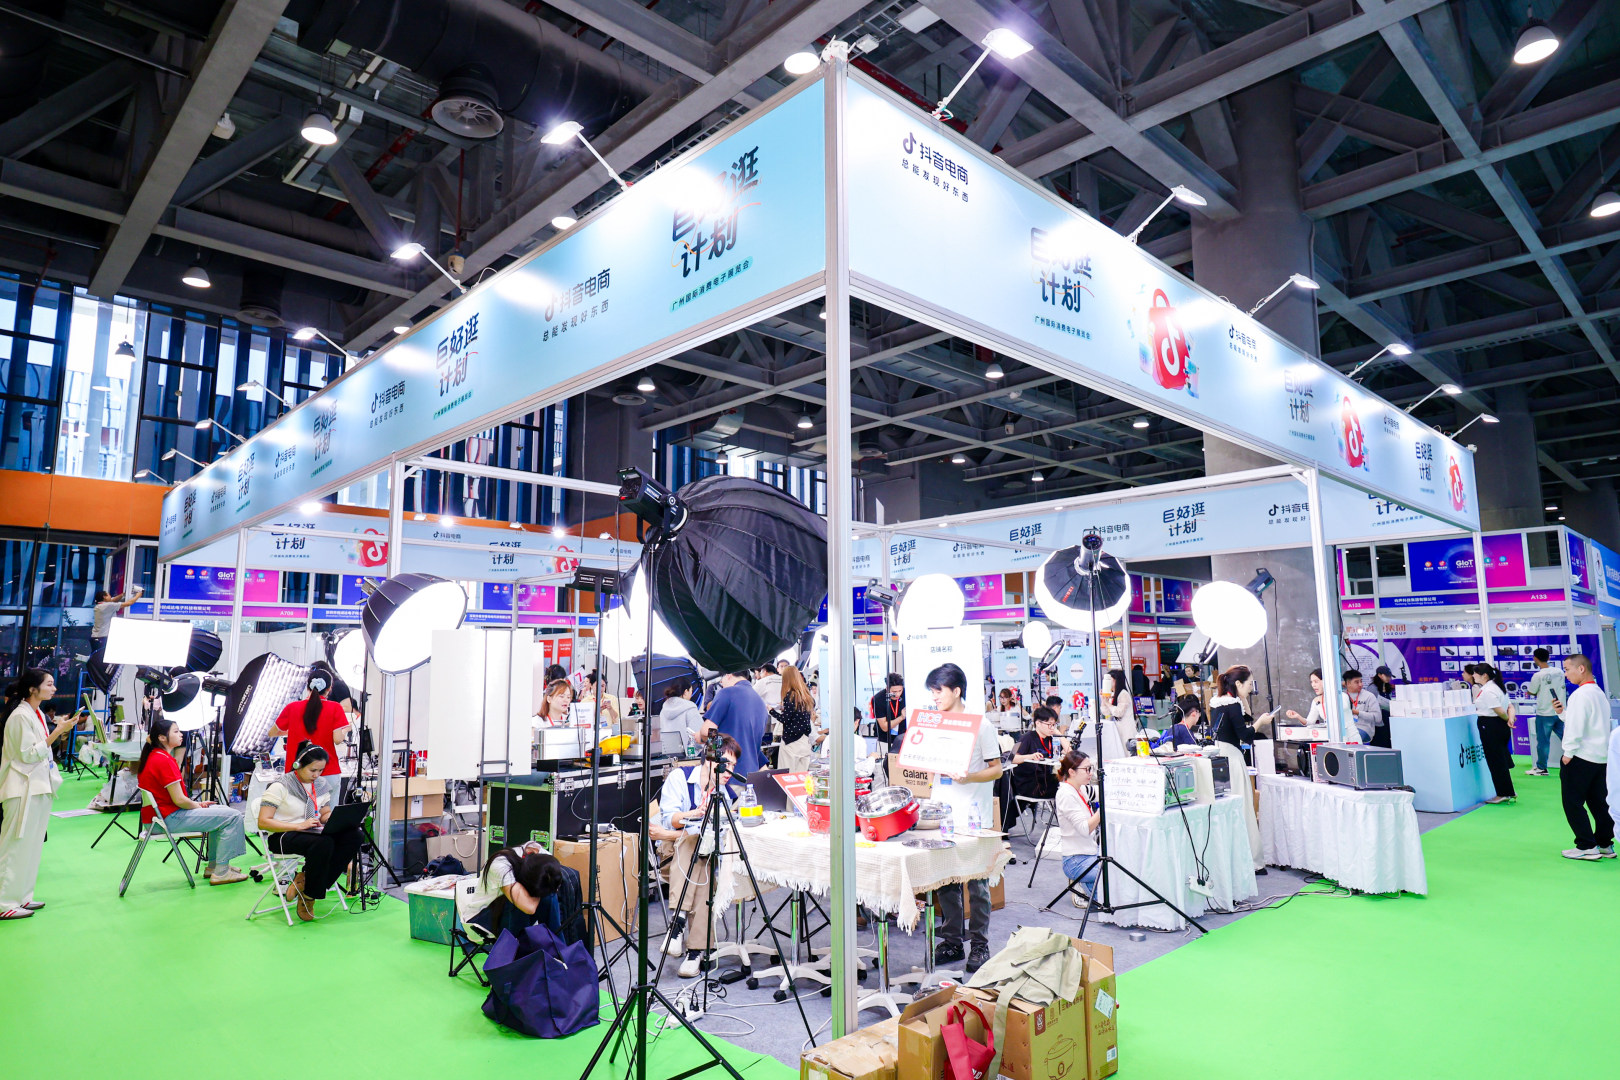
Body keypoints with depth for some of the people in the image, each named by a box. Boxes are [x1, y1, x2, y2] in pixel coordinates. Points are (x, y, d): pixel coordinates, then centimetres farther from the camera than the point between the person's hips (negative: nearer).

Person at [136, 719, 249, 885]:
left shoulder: (151, 757, 12)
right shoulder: (164, 761, -21)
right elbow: (179, 800, -22)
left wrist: (197, 803, 10)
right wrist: (199, 805, -4)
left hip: (157, 814, 11)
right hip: (168, 819, -11)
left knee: (221, 811, 24)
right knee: (233, 816, -13)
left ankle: (213, 865, 26)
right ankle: (221, 873, -7)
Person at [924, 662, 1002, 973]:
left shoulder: (981, 725, -7)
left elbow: (996, 769, -7)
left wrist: (969, 777, -23)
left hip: (973, 818, -6)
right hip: (942, 813, 6)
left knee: (977, 883, 3)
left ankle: (979, 945, 16)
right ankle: (952, 941, 24)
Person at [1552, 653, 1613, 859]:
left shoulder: (1580, 695, -17)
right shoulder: (1599, 693, 13)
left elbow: (1576, 728, -19)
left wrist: (1568, 753, -12)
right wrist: (1563, 712, 7)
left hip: (1581, 757, -9)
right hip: (1601, 757, 9)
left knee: (1573, 802, -1)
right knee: (1599, 802, 14)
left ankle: (1586, 846, 0)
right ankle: (1605, 844, 19)